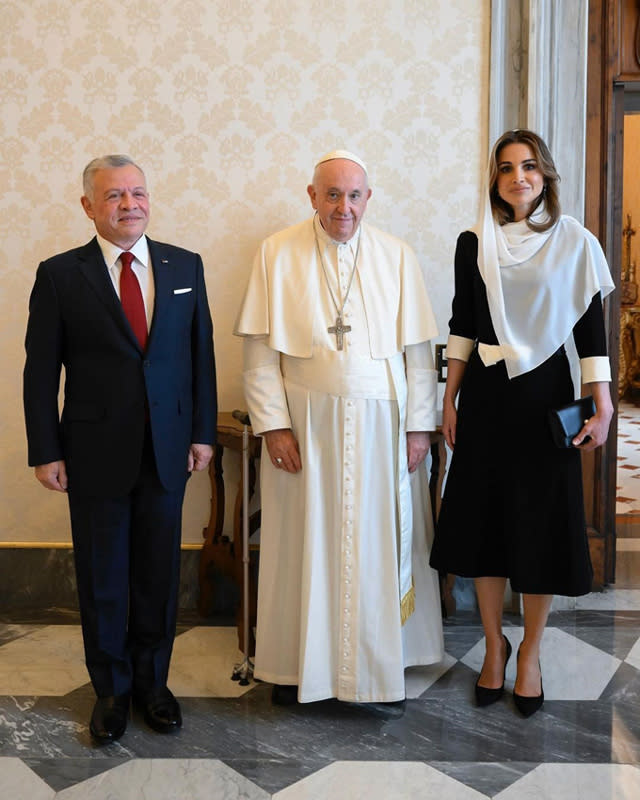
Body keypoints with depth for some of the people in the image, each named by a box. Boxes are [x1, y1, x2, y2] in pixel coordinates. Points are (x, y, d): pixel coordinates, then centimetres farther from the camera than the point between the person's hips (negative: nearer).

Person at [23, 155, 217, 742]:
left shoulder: (184, 266, 4)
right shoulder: (60, 275, -3)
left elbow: (201, 353, 7)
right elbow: (41, 370, -2)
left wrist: (202, 432, 3)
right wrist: (45, 451, -5)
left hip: (167, 448, 2)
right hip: (96, 451, -2)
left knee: (159, 572, 11)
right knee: (102, 577, 10)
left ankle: (152, 681, 30)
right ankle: (112, 688, 28)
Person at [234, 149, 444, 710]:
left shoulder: (397, 257, 3)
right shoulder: (278, 254, 0)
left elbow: (418, 349, 3)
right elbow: (260, 349, -2)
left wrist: (419, 426, -2)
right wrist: (273, 424, -8)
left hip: (380, 425, 1)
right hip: (305, 422, -1)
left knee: (379, 547, 8)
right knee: (304, 546, 6)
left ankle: (379, 668, 23)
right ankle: (298, 664, 23)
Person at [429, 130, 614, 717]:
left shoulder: (574, 242, 0)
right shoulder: (475, 244, 4)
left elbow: (591, 328, -1)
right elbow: (462, 327, 7)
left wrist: (602, 405, -6)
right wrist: (449, 399, 4)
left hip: (546, 393, -1)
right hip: (485, 394, 2)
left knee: (541, 521, 4)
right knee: (484, 518, 6)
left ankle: (530, 654, 20)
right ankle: (494, 643, 25)